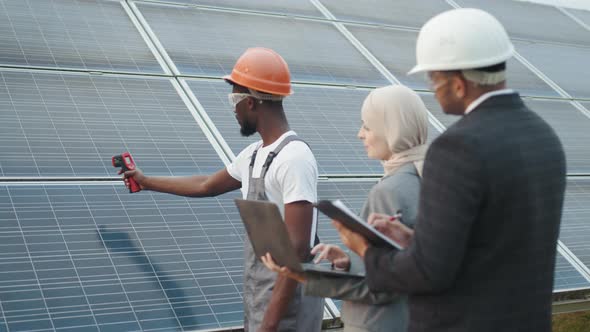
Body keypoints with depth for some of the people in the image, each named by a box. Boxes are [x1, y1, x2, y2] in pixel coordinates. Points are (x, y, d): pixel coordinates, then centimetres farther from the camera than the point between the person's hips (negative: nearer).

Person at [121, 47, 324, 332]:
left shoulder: (295, 159, -20)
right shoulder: (253, 154, 9)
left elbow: (298, 248, -24)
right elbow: (207, 186, 26)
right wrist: (146, 181, 37)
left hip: (286, 305, -8)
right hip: (258, 297, 8)